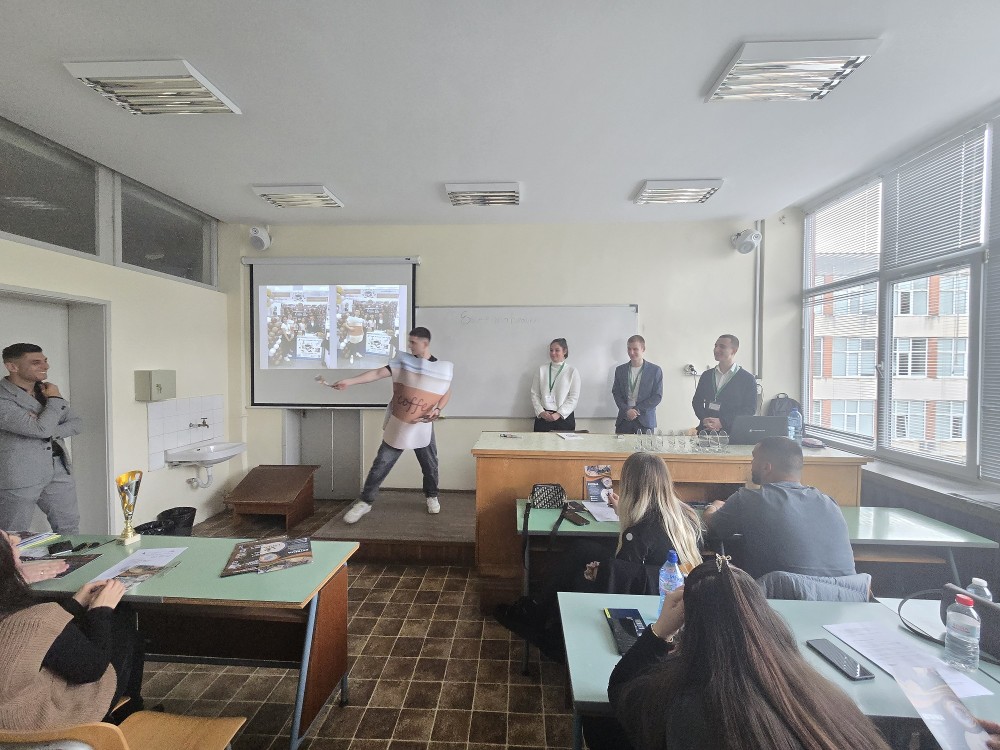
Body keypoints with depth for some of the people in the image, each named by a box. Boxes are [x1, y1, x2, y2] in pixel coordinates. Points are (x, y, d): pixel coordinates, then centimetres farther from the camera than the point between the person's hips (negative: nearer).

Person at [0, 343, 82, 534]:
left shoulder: (46, 390, 8)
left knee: (70, 529, 14)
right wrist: (55, 399, -9)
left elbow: (76, 423, 9)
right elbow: (41, 429, -24)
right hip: (19, 477, -6)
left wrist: (50, 432, -11)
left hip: (59, 470, 6)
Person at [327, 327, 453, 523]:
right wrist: (350, 381, -21)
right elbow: (378, 373, -12)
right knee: (381, 463, 3)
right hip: (398, 425, 0)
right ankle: (365, 502, 17)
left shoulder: (442, 368, -4)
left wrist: (437, 410, -12)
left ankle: (432, 496, 37)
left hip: (422, 427, 0)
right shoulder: (403, 361, -4)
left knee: (430, 464, 12)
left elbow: (447, 393, 6)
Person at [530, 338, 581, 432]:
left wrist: (559, 414, -12)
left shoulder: (572, 371, 2)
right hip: (542, 417, 1)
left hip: (564, 417, -1)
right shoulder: (542, 370, 8)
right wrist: (541, 412, -7)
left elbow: (574, 398, -3)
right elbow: (534, 394, 6)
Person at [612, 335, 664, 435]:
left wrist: (637, 410, -10)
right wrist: (627, 410, -9)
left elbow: (657, 396, -2)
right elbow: (616, 393, 6)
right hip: (624, 419, 2)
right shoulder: (620, 370, 8)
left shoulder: (655, 370, 0)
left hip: (645, 420, -2)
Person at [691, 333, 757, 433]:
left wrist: (722, 422, -13)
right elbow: (697, 401, 14)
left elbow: (750, 409, -3)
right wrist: (704, 419, -6)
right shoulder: (706, 375, 13)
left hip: (732, 432, -3)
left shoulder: (748, 379, 3)